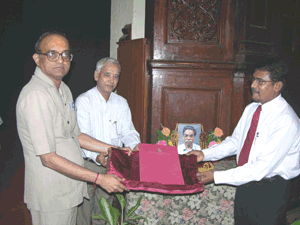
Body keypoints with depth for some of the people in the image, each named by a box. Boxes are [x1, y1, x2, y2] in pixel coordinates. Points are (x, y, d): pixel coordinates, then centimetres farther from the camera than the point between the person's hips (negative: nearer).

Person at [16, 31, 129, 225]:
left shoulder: (63, 89, 8)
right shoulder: (36, 95, -23)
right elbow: (49, 159, -25)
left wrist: (113, 150, 10)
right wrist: (99, 179, -24)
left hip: (70, 188, 9)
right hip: (51, 195, -8)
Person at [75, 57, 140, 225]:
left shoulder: (121, 102, 7)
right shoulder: (84, 101, -10)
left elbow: (127, 131, 3)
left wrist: (134, 145, -19)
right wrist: (97, 156, -36)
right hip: (88, 163, -4)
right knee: (83, 206, 5)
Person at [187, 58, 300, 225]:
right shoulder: (251, 109, 1)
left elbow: (261, 168, -27)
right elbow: (235, 141, 9)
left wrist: (215, 176, -26)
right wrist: (204, 154, -4)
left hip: (269, 192, -7)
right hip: (244, 184, 7)